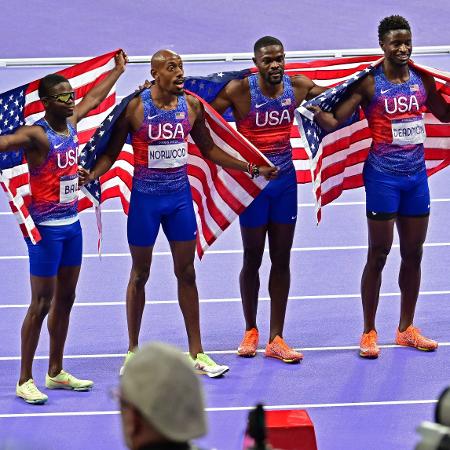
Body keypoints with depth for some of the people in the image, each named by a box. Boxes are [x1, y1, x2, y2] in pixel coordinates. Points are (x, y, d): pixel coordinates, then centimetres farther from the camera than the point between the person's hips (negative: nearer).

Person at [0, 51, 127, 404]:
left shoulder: (71, 123, 6)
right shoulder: (36, 135, -17)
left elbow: (95, 98, 25)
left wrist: (119, 69, 38)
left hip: (71, 223, 8)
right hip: (46, 228, -8)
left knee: (65, 298, 13)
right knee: (42, 303, -6)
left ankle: (56, 373, 24)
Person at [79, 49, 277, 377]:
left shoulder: (192, 106, 0)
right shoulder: (135, 107, -12)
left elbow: (208, 149, 13)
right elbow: (112, 152, -6)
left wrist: (250, 168, 12)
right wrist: (92, 175, -25)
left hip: (180, 195, 3)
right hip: (146, 198, -3)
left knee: (186, 273, 7)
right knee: (140, 275, 8)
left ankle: (197, 353, 13)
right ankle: (133, 352, 20)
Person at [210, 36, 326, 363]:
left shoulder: (298, 87, -2)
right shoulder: (240, 91, -15)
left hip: (285, 180, 4)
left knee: (282, 260, 6)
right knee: (253, 258, 7)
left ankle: (276, 339, 10)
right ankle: (251, 331, 25)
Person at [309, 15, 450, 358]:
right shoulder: (368, 83, -10)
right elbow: (334, 121, -16)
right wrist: (313, 109, -35)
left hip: (416, 175, 5)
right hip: (383, 176, -5)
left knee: (413, 253, 11)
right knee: (378, 254, -1)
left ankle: (407, 329, 22)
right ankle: (369, 332, 8)